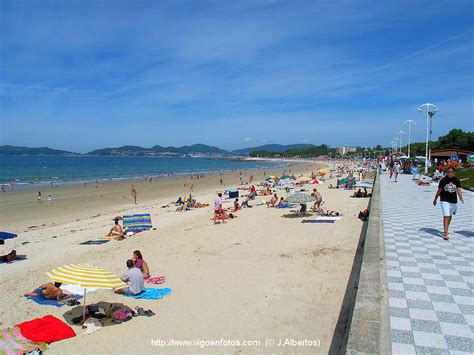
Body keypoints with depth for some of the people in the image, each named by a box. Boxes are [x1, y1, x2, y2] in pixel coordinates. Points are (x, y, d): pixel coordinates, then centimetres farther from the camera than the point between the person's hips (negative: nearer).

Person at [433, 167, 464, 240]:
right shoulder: (443, 180, -9)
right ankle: (445, 234, -14)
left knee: (450, 216, 19)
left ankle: (446, 230, 40)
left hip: (453, 201, 4)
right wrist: (435, 200, 5)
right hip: (445, 200, -4)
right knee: (446, 216, -13)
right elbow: (439, 191, -1)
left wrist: (461, 198, -30)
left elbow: (458, 190, -13)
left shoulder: (457, 181, -3)